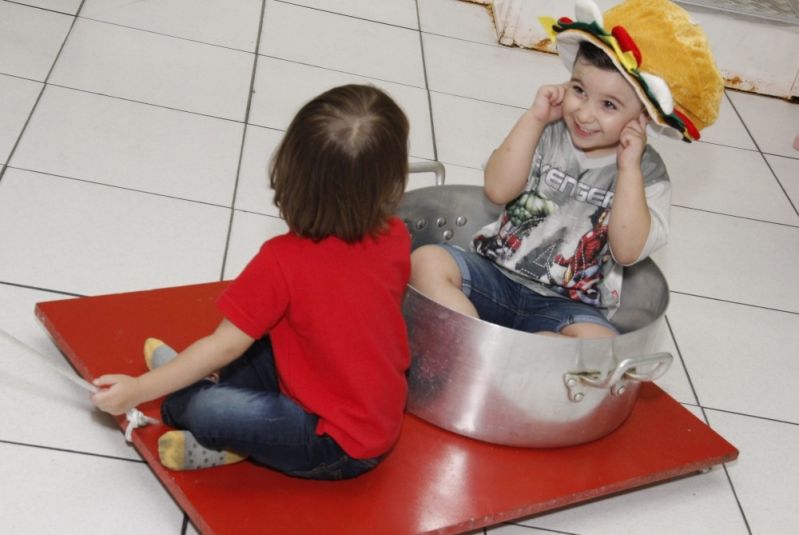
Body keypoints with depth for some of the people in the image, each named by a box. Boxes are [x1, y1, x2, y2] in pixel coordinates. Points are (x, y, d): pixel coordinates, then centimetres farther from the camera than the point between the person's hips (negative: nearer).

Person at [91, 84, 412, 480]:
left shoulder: (283, 262, -25)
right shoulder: (395, 237, -10)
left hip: (341, 449, -7)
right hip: (382, 423, 8)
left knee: (201, 409, -18)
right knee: (259, 347, 16)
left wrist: (138, 389, -9)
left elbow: (224, 345, -19)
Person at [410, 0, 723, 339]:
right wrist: (534, 118, -12)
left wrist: (629, 167, -18)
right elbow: (498, 190, -11)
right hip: (497, 273, 2)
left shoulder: (647, 173, -3)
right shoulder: (547, 134, 0)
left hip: (568, 306, -1)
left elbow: (627, 251, -14)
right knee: (427, 262, -24)